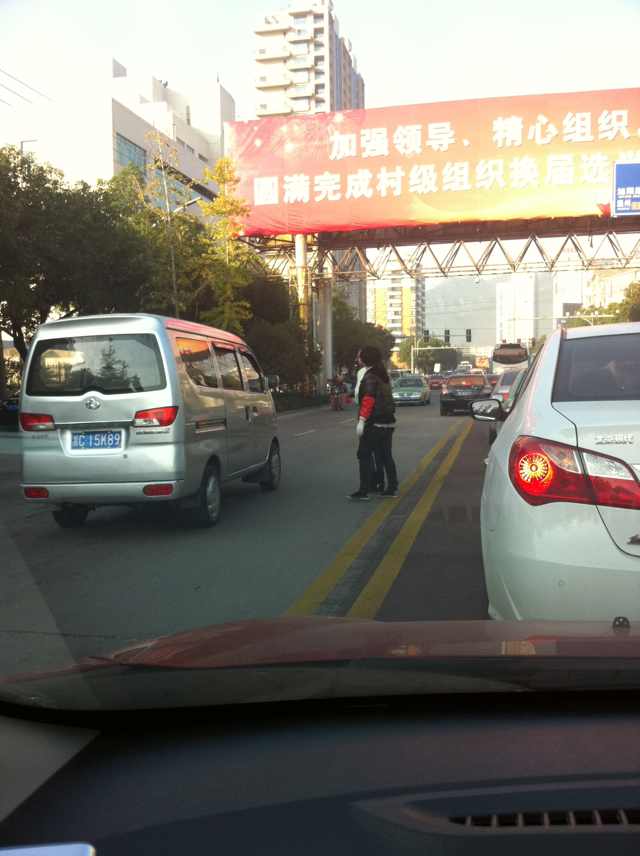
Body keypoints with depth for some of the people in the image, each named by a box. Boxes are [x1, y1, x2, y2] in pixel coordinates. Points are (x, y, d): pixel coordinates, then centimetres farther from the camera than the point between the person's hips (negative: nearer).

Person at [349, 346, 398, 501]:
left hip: (374, 424, -9)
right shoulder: (383, 375, 15)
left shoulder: (370, 376, -14)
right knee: (385, 455, 13)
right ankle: (392, 488, 16)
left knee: (364, 455, -4)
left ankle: (364, 491, -4)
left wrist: (362, 420, -24)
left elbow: (368, 399, -22)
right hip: (387, 422, 9)